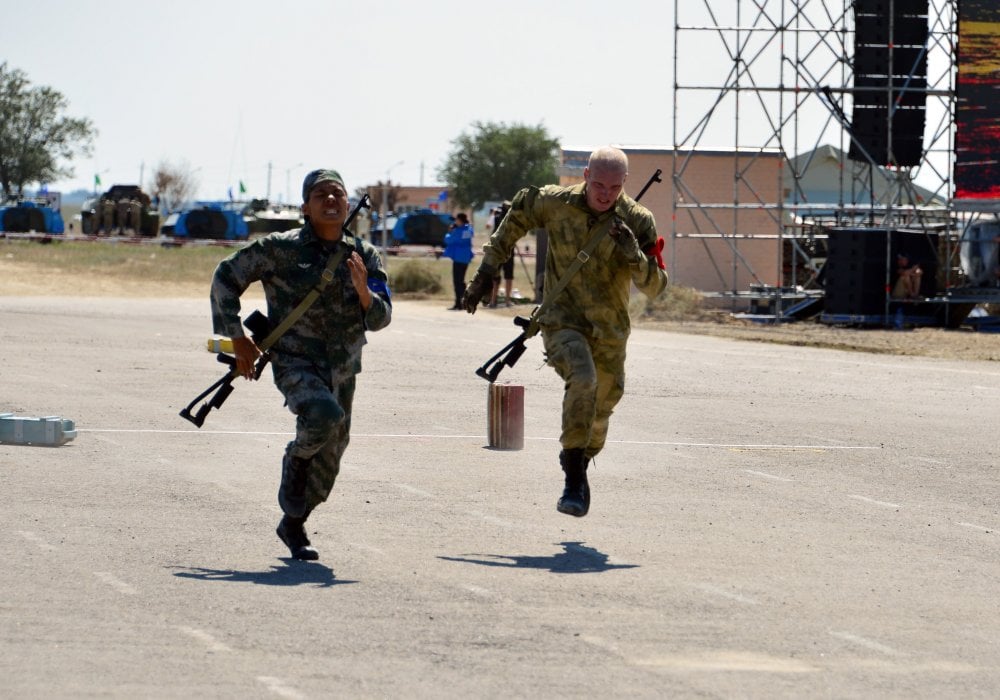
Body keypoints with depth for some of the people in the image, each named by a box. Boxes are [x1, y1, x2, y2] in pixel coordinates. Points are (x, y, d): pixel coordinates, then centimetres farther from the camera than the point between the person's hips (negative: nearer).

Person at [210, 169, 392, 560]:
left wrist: (364, 292, -23)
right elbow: (226, 278, 1)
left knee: (329, 458, 11)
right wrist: (237, 338, -3)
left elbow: (380, 319, -1)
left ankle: (293, 526, 34)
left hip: (342, 370, 5)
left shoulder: (363, 256, 2)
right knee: (324, 414, -34)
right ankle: (297, 456, -3)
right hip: (295, 362, -5)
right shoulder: (280, 249, -8)